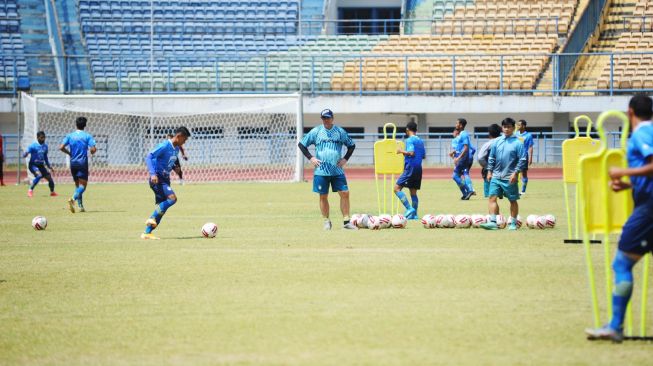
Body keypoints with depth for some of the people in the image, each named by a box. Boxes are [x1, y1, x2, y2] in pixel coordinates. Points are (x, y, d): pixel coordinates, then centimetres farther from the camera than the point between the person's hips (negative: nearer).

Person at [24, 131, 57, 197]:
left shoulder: (45, 146, 5)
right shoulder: (33, 146, -14)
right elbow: (25, 155, -20)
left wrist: (48, 165, 18)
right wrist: (26, 154, -43)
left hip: (41, 165, 6)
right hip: (33, 165, -6)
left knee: (49, 177, 6)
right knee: (39, 175, -32)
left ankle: (52, 192, 31)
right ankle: (30, 190, -24)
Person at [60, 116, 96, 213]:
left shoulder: (70, 136, 3)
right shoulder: (87, 136, -6)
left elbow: (61, 147, -5)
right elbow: (93, 149, -14)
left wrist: (69, 153, 11)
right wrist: (92, 151, 10)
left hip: (73, 163, 4)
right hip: (83, 163, -4)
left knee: (77, 184, 17)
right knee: (82, 185, -5)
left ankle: (80, 205, 14)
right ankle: (73, 199, -31)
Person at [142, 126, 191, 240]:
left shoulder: (176, 149, 11)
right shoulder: (164, 146, -16)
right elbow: (149, 157, -21)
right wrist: (153, 174, -30)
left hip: (165, 179, 9)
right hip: (157, 179, -9)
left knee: (161, 207, 5)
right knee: (172, 198, -25)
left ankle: (147, 233, 8)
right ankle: (152, 218, -19)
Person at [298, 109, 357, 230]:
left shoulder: (340, 131, 6)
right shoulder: (316, 131, 2)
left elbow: (351, 145, 17)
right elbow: (301, 144, 8)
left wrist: (345, 159, 5)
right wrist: (310, 158, -1)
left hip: (337, 170, 1)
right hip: (321, 170, -1)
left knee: (345, 193, -6)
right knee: (323, 196, 3)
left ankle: (346, 221, 0)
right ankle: (326, 221, 15)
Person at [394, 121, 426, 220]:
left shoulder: (410, 140, -8)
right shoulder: (420, 141, 16)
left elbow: (411, 153, -20)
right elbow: (424, 156, 20)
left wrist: (401, 151, -6)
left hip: (410, 168, -8)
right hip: (418, 169, 8)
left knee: (397, 188, -9)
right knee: (413, 192, 12)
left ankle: (409, 208, -20)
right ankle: (414, 214, 8)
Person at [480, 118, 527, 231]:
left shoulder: (517, 143, -6)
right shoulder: (497, 141, 7)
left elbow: (522, 160, -8)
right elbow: (491, 158, 13)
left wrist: (515, 173, -15)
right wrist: (489, 171, 7)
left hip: (510, 178, -4)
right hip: (496, 176, 4)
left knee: (513, 200, 6)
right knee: (492, 197, -8)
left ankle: (513, 223, 15)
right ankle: (492, 222, -10)